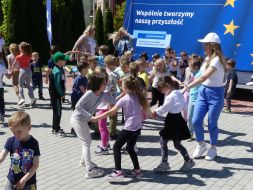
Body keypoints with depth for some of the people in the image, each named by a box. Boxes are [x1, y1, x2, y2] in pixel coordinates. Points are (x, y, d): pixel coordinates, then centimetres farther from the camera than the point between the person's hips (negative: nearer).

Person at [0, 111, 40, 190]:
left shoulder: (33, 143, -14)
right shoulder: (11, 141, -8)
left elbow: (36, 165, -13)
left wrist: (23, 180, -17)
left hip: (28, 182, -2)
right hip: (12, 180, 2)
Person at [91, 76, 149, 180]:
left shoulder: (124, 99, -11)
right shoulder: (138, 96, 5)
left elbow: (111, 112, -11)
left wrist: (96, 118, -6)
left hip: (129, 128, -7)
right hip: (137, 127, 7)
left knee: (116, 147, 4)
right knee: (130, 148, 22)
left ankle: (118, 172, -2)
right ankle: (137, 170, 24)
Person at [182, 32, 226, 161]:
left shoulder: (216, 59, -19)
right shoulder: (208, 58, 8)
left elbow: (204, 77, -30)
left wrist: (187, 87, -34)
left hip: (215, 94, -7)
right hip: (203, 91, 7)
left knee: (212, 124, 3)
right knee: (196, 121, 0)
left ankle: (213, 149, 22)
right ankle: (201, 144, 21)